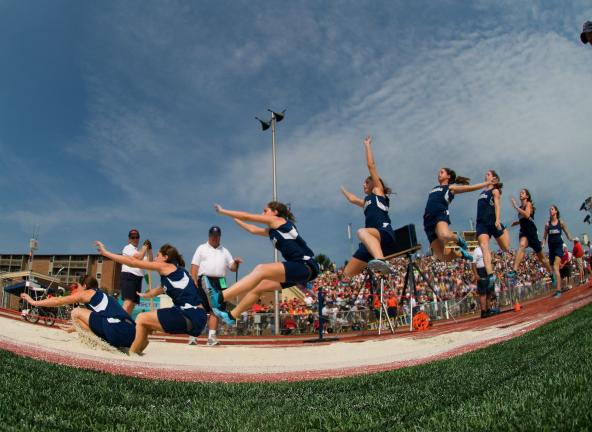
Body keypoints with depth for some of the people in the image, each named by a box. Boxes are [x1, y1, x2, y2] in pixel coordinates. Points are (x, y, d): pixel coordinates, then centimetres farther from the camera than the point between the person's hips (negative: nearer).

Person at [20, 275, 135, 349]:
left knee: (76, 312, 6)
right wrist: (74, 328, 62)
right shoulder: (101, 295, 34)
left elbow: (58, 301, 21)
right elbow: (88, 319, 48)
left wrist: (34, 302, 32)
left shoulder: (86, 293, 13)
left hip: (116, 330, -8)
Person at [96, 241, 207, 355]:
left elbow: (133, 262, 3)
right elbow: (158, 290, 40)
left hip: (191, 317, -9)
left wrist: (105, 253, 9)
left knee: (142, 318, 2)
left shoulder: (167, 266, -1)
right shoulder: (173, 272, 23)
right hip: (194, 317, 9)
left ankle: (131, 354, 14)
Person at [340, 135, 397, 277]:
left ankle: (381, 261, -68)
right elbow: (352, 198, 52)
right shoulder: (366, 201, 34)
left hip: (385, 234, -8)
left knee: (362, 232, -43)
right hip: (372, 241, 8)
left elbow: (371, 165, 15)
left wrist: (367, 145, 22)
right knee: (347, 273, 0)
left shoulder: (379, 191, 17)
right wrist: (343, 189, 69)